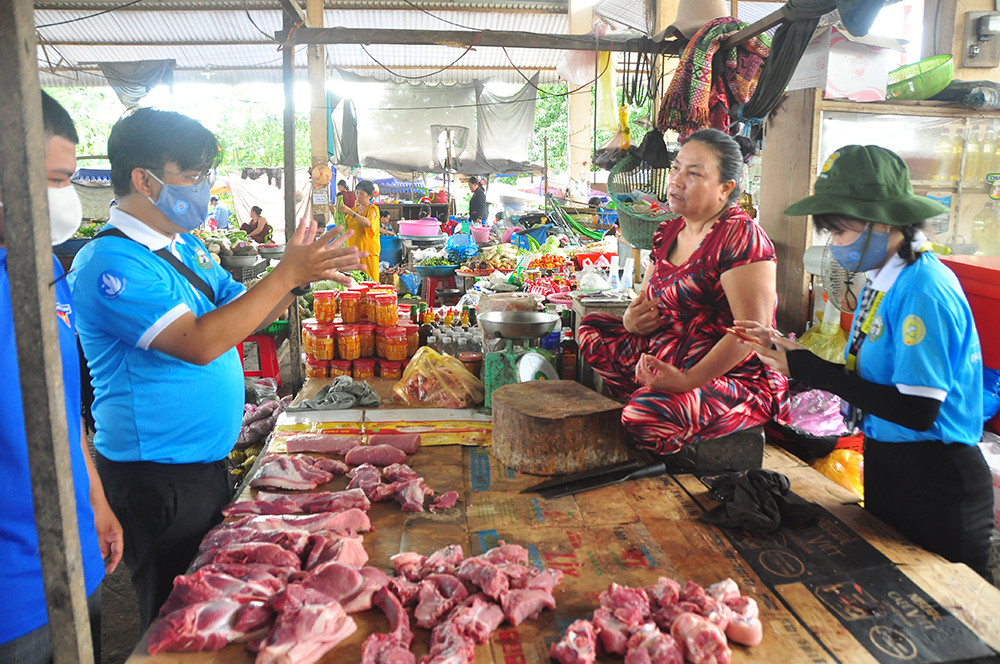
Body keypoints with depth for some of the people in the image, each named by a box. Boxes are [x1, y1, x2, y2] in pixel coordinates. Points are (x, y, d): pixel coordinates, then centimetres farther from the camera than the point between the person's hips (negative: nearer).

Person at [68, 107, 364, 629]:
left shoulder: (187, 246, 9)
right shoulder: (111, 263, -20)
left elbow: (239, 314, 12)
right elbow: (199, 342, -30)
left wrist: (299, 275, -5)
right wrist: (286, 275, -27)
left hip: (207, 459, 9)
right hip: (157, 476, -9)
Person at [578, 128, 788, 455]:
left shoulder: (740, 236, -16)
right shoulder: (667, 232, 9)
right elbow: (645, 299, 22)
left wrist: (687, 380, -27)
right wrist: (633, 319, -4)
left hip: (735, 377, -8)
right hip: (666, 361, 8)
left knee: (645, 417, -33)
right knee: (591, 327, 7)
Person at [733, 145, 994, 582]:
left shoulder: (924, 291, -23)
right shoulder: (883, 279, 4)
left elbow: (917, 410, -26)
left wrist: (809, 369, -23)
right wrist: (790, 354, -1)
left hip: (934, 484, -9)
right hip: (887, 465, 9)